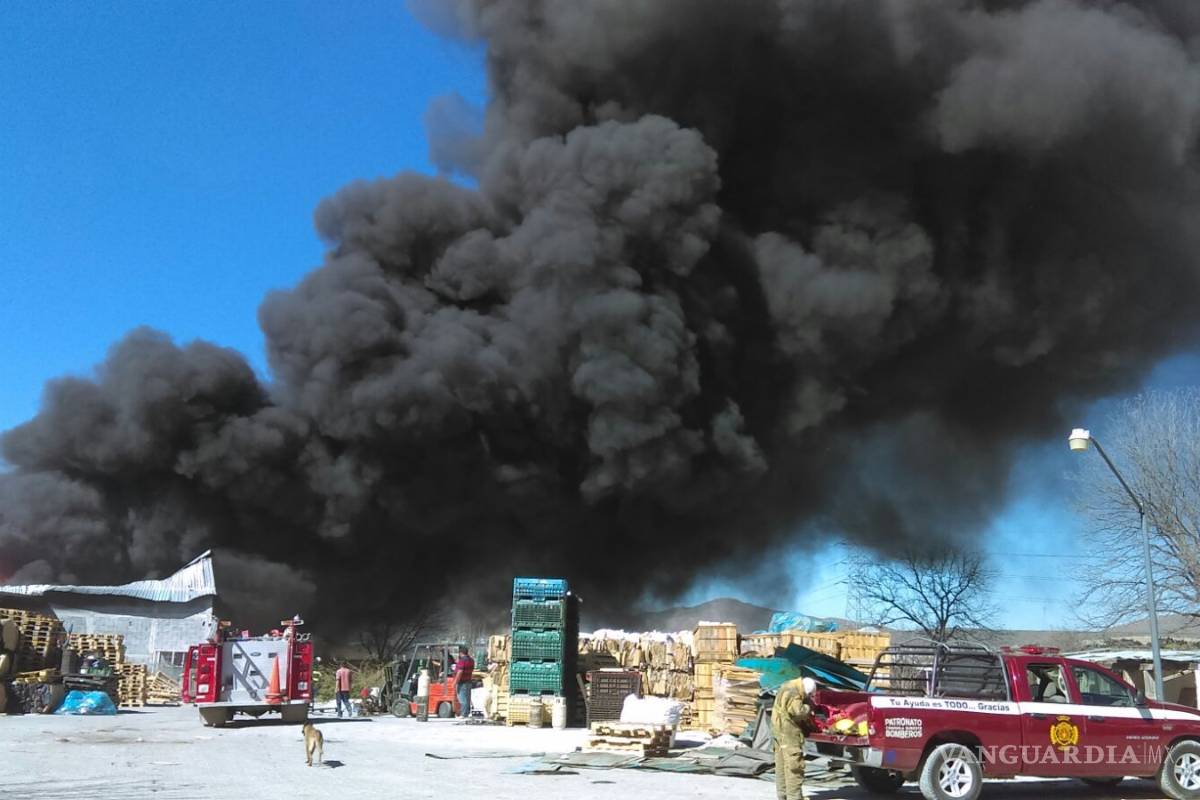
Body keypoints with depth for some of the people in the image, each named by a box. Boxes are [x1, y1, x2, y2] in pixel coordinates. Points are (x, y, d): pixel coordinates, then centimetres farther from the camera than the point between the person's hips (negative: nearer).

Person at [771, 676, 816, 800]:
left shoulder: (788, 687, 11)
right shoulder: (793, 694, -21)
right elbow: (799, 712, -26)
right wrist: (808, 708, -8)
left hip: (779, 730, 10)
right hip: (788, 732, -10)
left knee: (782, 765, 14)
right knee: (794, 765, -7)